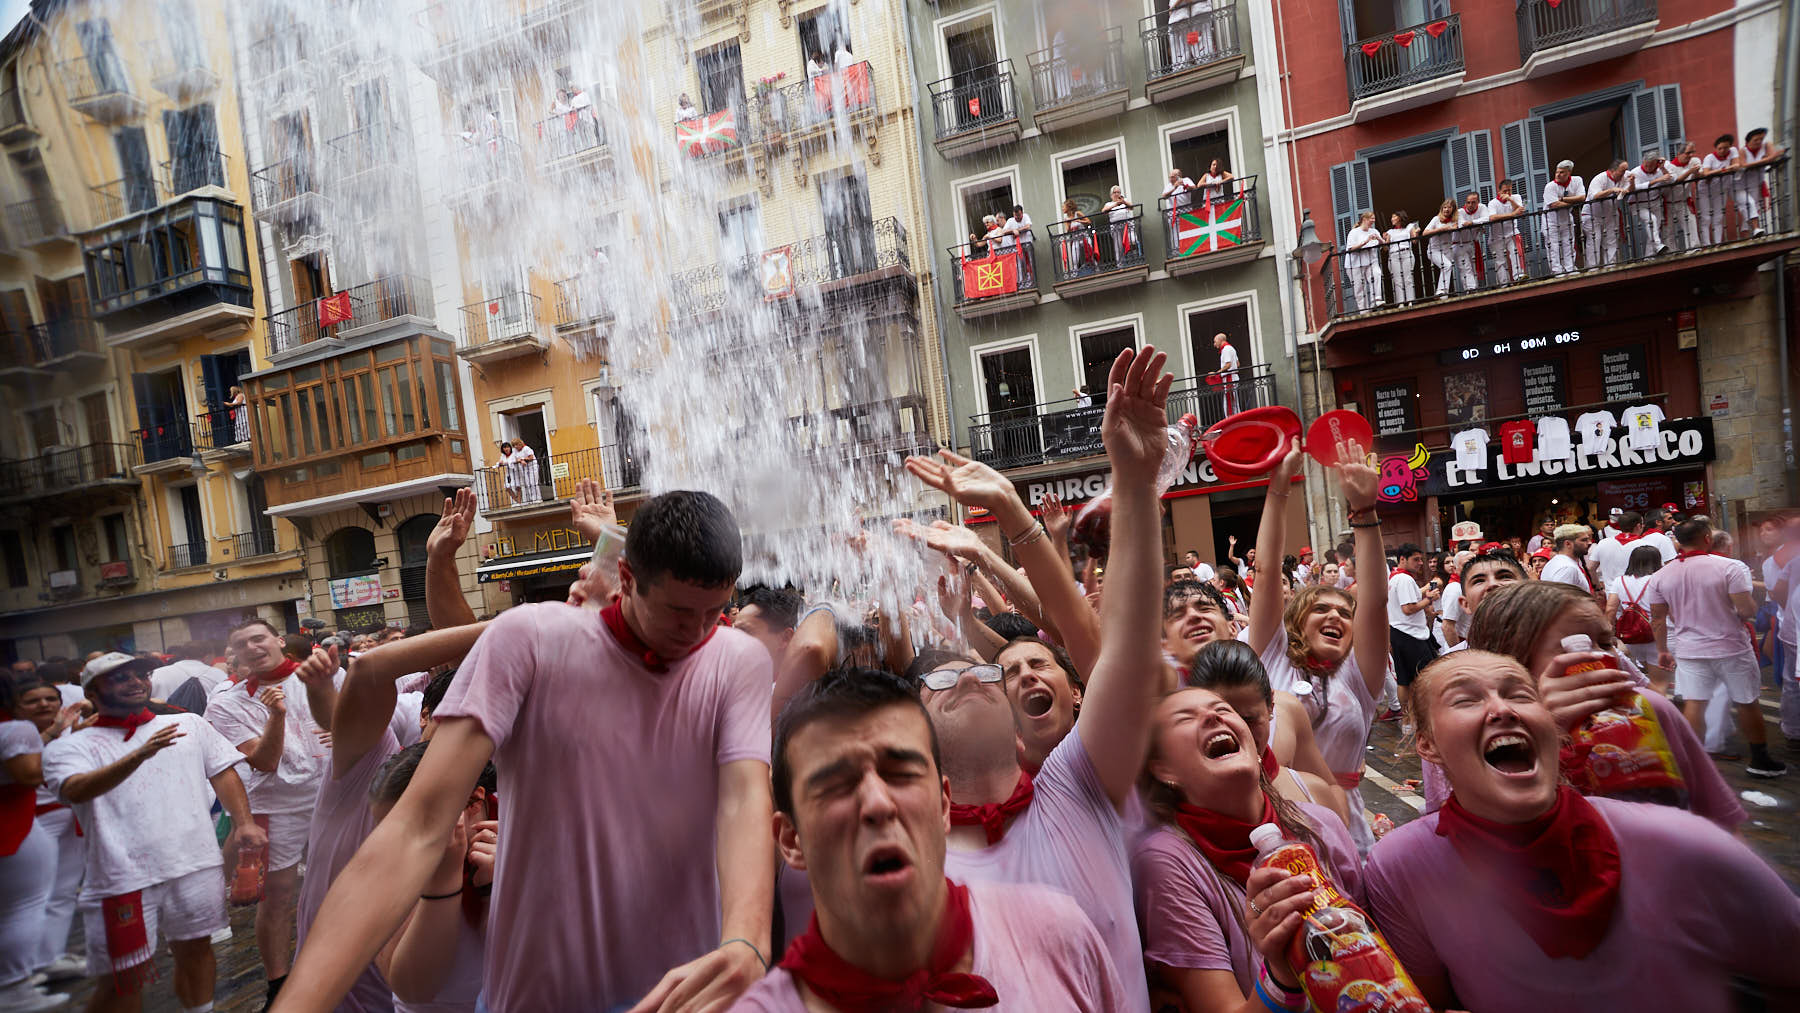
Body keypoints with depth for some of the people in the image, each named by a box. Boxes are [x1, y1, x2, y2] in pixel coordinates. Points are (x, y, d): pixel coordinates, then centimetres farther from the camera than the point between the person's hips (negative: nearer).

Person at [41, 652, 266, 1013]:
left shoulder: (190, 724, 12)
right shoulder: (69, 747, 3)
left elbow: (224, 773, 10)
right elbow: (76, 791, -17)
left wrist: (244, 823, -6)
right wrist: (140, 755, -34)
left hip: (195, 862, 3)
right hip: (122, 875, -3)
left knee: (194, 948, 15)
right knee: (125, 976, 2)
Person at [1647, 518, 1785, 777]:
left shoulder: (1660, 576, -1)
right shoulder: (1730, 567, -13)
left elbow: (1658, 619, 5)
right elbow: (1747, 610, -18)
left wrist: (1662, 650, 15)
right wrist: (1743, 615, 6)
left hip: (1689, 651, 2)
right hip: (1731, 648, -2)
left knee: (1692, 706, 4)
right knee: (1747, 704, 13)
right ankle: (1760, 761, 26)